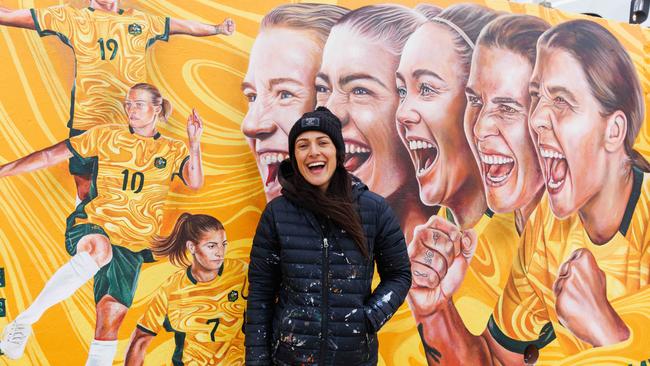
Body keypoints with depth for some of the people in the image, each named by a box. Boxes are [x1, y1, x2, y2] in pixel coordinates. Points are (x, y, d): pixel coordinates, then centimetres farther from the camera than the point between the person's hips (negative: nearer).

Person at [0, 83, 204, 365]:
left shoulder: (173, 151, 8)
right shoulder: (107, 135, 8)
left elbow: (195, 183, -9)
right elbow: (51, 155, 9)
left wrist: (194, 143, -21)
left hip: (132, 245, 2)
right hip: (90, 227, -1)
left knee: (111, 317, -5)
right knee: (99, 249, -37)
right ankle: (24, 321, -31)